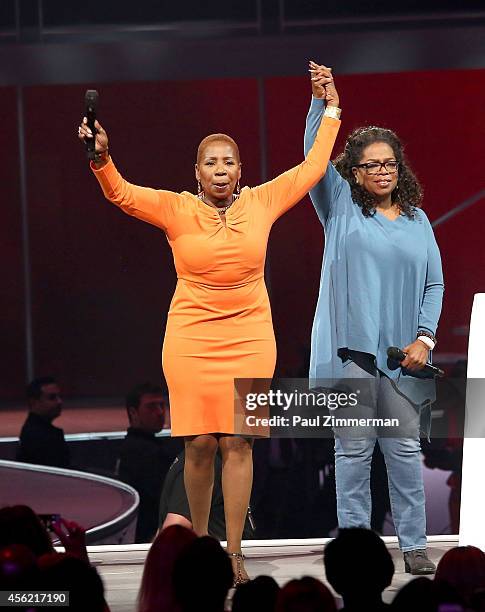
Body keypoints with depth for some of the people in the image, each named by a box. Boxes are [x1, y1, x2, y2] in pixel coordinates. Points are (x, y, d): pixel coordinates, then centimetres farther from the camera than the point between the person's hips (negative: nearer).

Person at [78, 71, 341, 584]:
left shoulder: (260, 203, 4)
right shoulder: (176, 209, -1)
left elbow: (311, 169, 12)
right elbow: (122, 194, -12)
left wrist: (330, 112, 15)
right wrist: (101, 159, -31)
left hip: (250, 339, 1)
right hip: (190, 341, -1)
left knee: (238, 442, -2)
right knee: (199, 443, -3)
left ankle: (234, 553, 0)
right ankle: (198, 540, 15)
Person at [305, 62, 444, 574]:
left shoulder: (416, 220, 12)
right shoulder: (341, 207, 7)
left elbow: (434, 284, 11)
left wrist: (425, 338, -2)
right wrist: (323, 105, -22)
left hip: (402, 353, 2)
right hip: (351, 348, -2)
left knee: (404, 448, 3)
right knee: (353, 449, 0)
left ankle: (413, 544, 7)